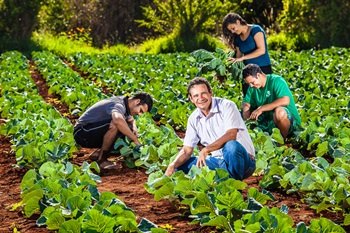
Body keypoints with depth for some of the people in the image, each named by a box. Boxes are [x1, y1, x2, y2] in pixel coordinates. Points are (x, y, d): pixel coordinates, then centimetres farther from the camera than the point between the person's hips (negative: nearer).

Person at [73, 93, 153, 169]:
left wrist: (134, 128, 1)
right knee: (114, 125, -32)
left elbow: (131, 120, 26)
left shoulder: (124, 105, 6)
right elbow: (118, 120, -48)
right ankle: (101, 159, -16)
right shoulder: (119, 105, -24)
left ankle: (97, 153, 9)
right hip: (82, 133, -10)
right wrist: (136, 140, -38)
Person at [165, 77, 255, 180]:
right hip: (219, 161, 6)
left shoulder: (227, 106, -10)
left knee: (231, 146, -38)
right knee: (181, 165, -4)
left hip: (243, 160, -6)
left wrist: (206, 150, -34)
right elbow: (187, 150, 5)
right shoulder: (194, 119, 6)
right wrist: (173, 165, -15)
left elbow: (231, 135, -24)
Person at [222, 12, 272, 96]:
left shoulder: (255, 30, -8)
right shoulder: (237, 38, 11)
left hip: (263, 69, -6)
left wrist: (242, 58, -21)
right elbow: (239, 55, 9)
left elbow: (261, 50, -18)